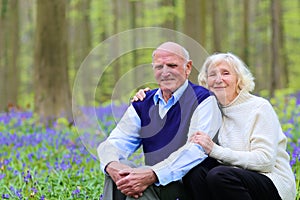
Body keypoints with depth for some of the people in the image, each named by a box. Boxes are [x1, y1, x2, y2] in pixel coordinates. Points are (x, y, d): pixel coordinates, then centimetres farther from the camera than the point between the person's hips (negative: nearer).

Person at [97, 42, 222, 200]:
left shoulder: (203, 101, -4)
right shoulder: (143, 104, 15)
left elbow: (197, 149, -20)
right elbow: (116, 142, 5)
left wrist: (152, 175, -33)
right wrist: (112, 165, -22)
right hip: (154, 182, 5)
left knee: (137, 185, -32)